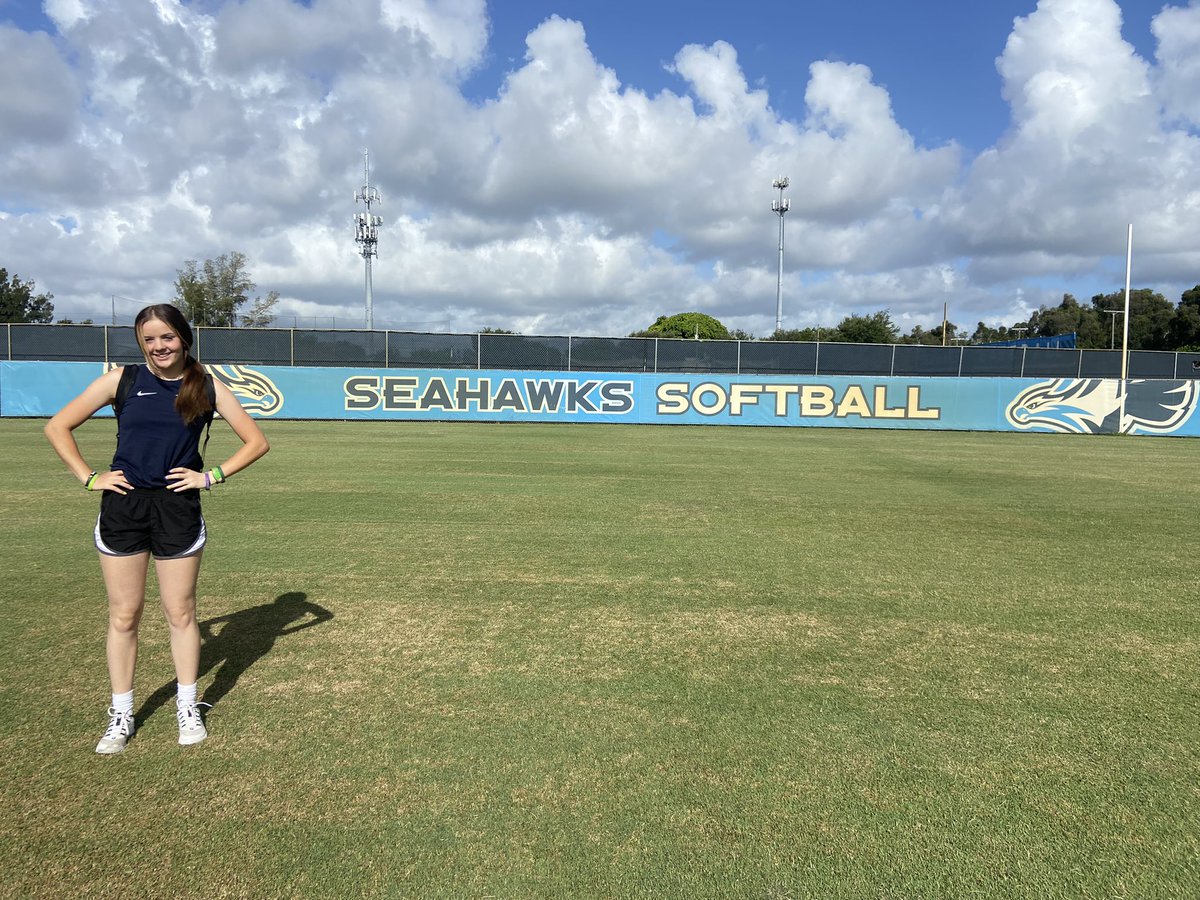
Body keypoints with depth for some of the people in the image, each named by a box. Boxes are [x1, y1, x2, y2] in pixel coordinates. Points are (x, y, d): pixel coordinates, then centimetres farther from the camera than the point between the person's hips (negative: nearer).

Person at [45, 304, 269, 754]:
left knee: (180, 613, 7)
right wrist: (89, 477, -1)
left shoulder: (207, 387, 0)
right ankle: (121, 716, 22)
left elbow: (256, 441, 3)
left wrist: (212, 476, -4)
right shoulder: (121, 380, 1)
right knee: (124, 616, 7)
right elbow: (57, 427, 7)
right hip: (122, 507, 1)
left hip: (178, 509, 0)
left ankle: (188, 708, 23)